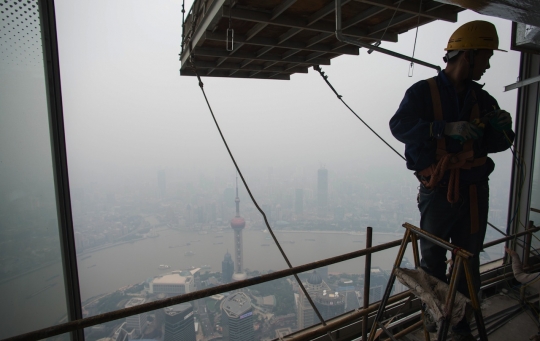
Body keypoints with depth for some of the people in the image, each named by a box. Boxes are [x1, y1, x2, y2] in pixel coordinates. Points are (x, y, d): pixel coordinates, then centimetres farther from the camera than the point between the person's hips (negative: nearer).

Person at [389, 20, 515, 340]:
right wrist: (445, 129, -32)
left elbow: (498, 143, 8)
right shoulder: (423, 91, -6)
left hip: (475, 190, 5)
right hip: (439, 191, -5)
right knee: (433, 261, 8)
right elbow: (400, 125, -22)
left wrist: (501, 128, -14)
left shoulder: (481, 98, 9)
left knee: (469, 262, 13)